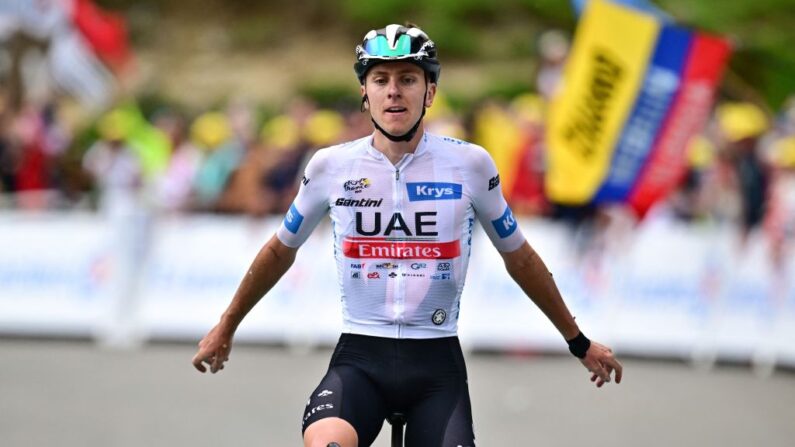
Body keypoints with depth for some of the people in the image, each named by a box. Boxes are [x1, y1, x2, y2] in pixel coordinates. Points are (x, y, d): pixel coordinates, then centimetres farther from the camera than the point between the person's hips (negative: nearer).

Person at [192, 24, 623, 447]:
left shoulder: (470, 164, 0)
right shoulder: (331, 166, 1)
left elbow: (519, 258, 14)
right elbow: (280, 251, 18)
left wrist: (580, 343, 21)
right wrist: (225, 328, 27)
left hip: (437, 363, 1)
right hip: (359, 357, -1)